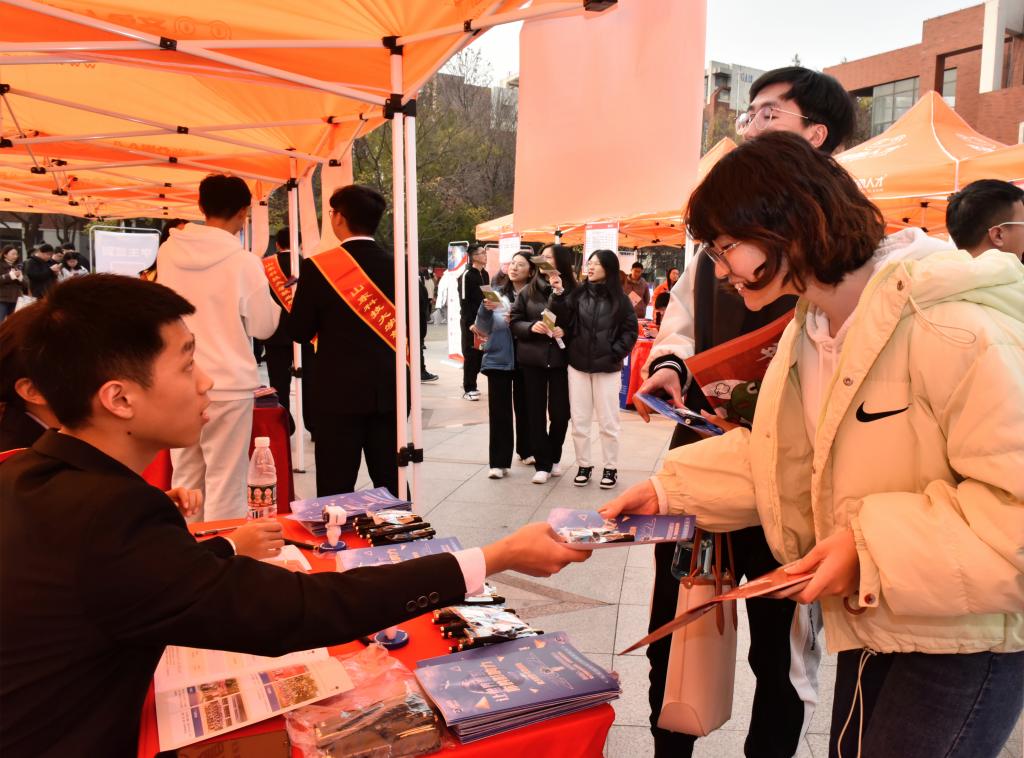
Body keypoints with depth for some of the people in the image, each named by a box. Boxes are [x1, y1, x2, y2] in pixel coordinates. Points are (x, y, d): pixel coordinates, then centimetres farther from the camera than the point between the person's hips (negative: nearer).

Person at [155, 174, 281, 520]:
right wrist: (272, 300, 12)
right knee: (225, 487, 3)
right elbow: (263, 326, -5)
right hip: (228, 385, -5)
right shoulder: (243, 261, -13)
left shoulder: (168, 252, 2)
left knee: (184, 482, 14)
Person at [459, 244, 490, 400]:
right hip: (470, 321, -7)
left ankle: (470, 383, 20)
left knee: (480, 352, 8)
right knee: (470, 353, -3)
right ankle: (468, 388, 4)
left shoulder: (484, 274, 13)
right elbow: (464, 301, -14)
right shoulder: (467, 275, -10)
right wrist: (470, 322, -18)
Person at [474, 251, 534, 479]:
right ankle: (499, 462, 2)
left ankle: (526, 450, 33)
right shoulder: (496, 294, 1)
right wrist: (486, 309, -17)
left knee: (524, 407, 13)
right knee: (499, 410, -1)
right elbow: (483, 329, 0)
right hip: (498, 358, 0)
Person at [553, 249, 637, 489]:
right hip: (578, 366, 2)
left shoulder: (619, 299, -1)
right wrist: (558, 297, -18)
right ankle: (584, 465, 21)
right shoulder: (577, 294, 2)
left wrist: (615, 354, -7)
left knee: (608, 422, 6)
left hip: (607, 368, -2)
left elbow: (630, 330, 2)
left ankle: (611, 468, 18)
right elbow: (562, 321, -6)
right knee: (579, 421, 8)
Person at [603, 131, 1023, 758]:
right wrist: (670, 490, 3)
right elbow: (784, 460, 9)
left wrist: (874, 548, -28)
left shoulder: (954, 328, -25)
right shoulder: (812, 326, 3)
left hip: (968, 633, -7)